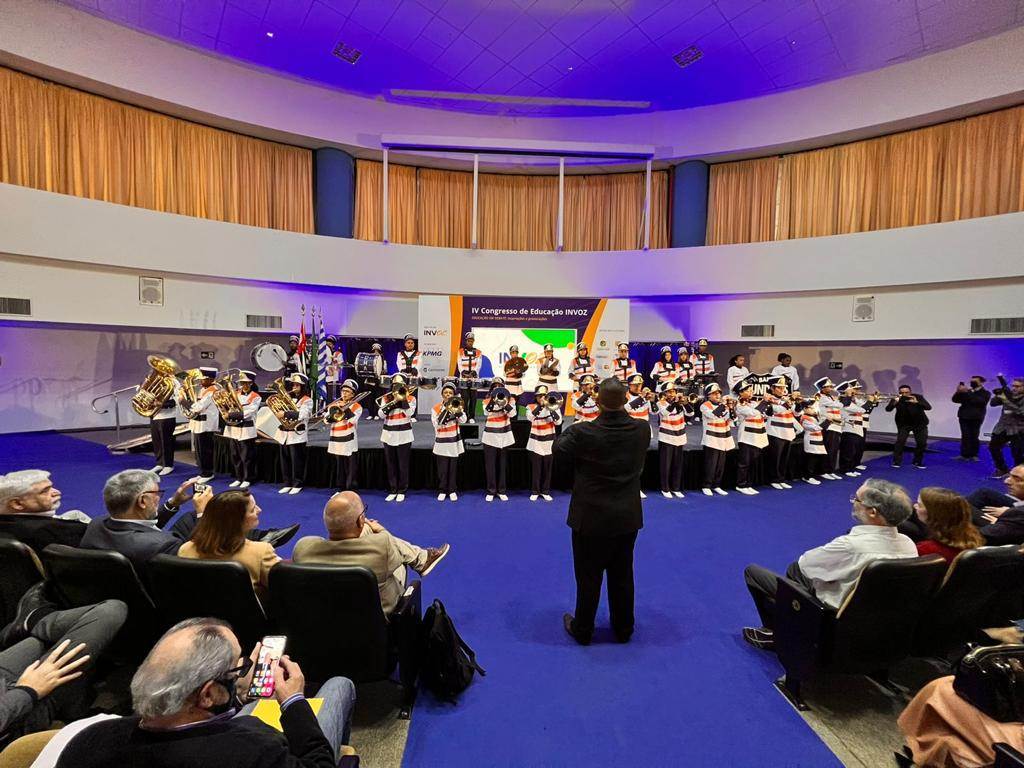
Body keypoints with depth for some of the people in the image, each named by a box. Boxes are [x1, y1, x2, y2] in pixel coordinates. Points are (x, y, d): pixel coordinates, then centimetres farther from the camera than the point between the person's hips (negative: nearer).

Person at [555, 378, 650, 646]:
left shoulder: (583, 432, -24)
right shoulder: (642, 430, -12)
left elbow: (559, 447, -4)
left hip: (591, 518, -3)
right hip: (628, 517, 4)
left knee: (589, 577, 14)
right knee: (622, 575, 20)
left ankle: (582, 630, 32)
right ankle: (623, 629, 38)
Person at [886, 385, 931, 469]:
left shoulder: (918, 397, -13)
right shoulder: (897, 399, -15)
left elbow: (928, 407, -25)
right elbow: (888, 409, -27)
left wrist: (917, 402, -43)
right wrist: (894, 403, -47)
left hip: (920, 424, 1)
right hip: (904, 424, -1)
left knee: (922, 443, 0)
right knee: (900, 441, -15)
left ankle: (918, 461, 18)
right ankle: (896, 461, -4)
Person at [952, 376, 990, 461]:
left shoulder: (985, 393, 3)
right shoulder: (966, 391, 14)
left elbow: (979, 401, -17)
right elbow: (955, 400, 7)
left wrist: (968, 393, -21)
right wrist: (958, 392, -10)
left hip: (976, 418, -3)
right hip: (964, 417, 3)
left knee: (974, 436, 0)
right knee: (965, 436, 0)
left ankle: (974, 455, 10)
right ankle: (965, 455, 2)